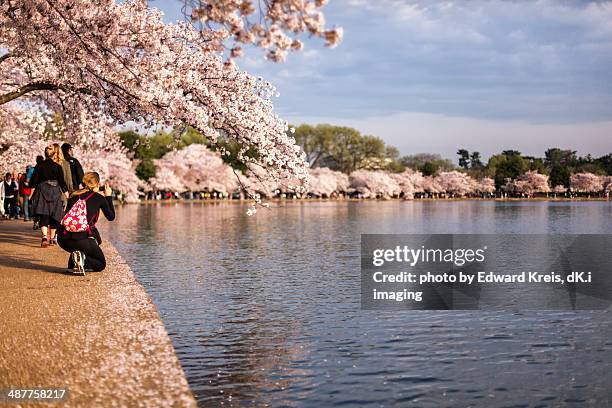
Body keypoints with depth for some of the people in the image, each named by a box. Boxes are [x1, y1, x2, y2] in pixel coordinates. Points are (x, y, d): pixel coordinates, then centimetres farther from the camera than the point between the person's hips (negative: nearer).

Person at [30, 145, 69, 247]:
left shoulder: (39, 166, 1)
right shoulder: (58, 167, -3)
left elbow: (34, 182, 2)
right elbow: (62, 183, -3)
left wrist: (32, 194, 11)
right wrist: (67, 196, 4)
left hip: (42, 192, 0)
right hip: (55, 192, 0)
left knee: (43, 217, -4)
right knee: (54, 216, 12)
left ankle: (45, 236, -26)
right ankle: (52, 238, 22)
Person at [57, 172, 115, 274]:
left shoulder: (74, 196, 15)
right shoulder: (99, 197, 4)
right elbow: (111, 217, 15)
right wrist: (108, 197, 26)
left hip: (62, 240, 5)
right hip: (82, 240, -5)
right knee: (101, 264, 20)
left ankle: (73, 265, 16)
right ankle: (83, 260, -13)